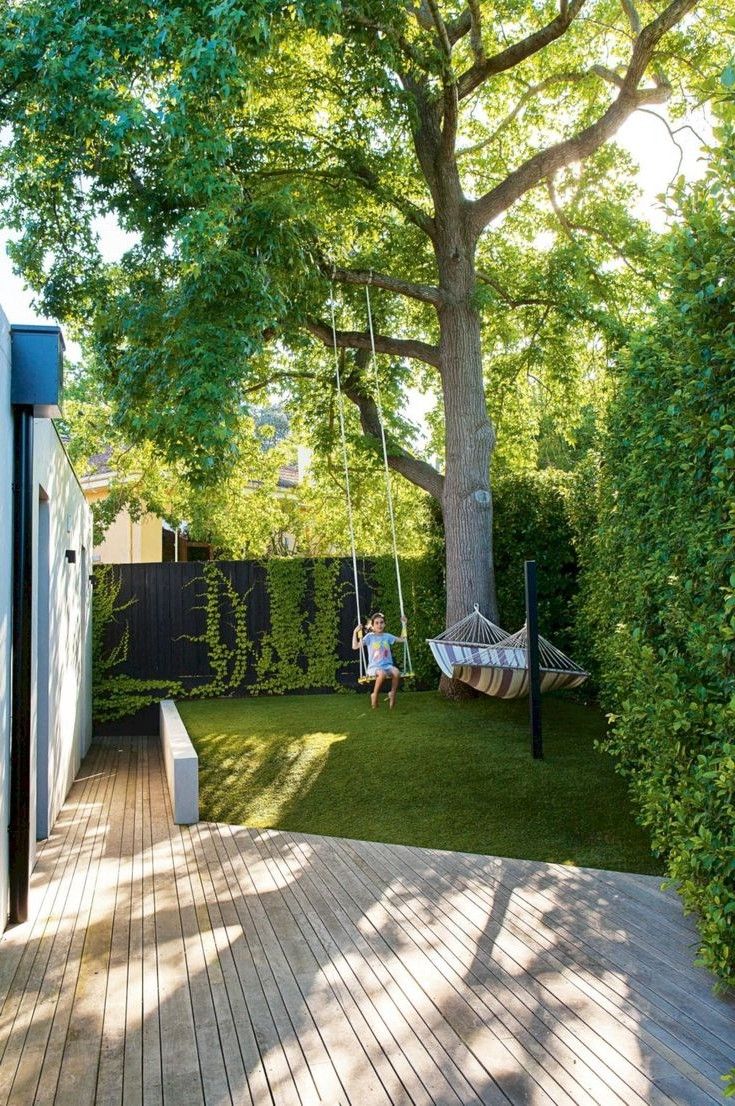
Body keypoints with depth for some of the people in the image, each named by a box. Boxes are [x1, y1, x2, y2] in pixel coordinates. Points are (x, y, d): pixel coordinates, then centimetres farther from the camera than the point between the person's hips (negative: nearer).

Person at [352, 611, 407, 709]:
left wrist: (404, 625, 14)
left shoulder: (387, 636, 12)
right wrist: (355, 632, -12)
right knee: (382, 674, -39)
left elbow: (402, 640, 17)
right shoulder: (369, 637, 3)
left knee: (396, 673, -33)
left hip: (388, 665, 3)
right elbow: (355, 646, -4)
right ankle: (375, 695, -16)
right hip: (374, 667, -3)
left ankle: (392, 693, -10)